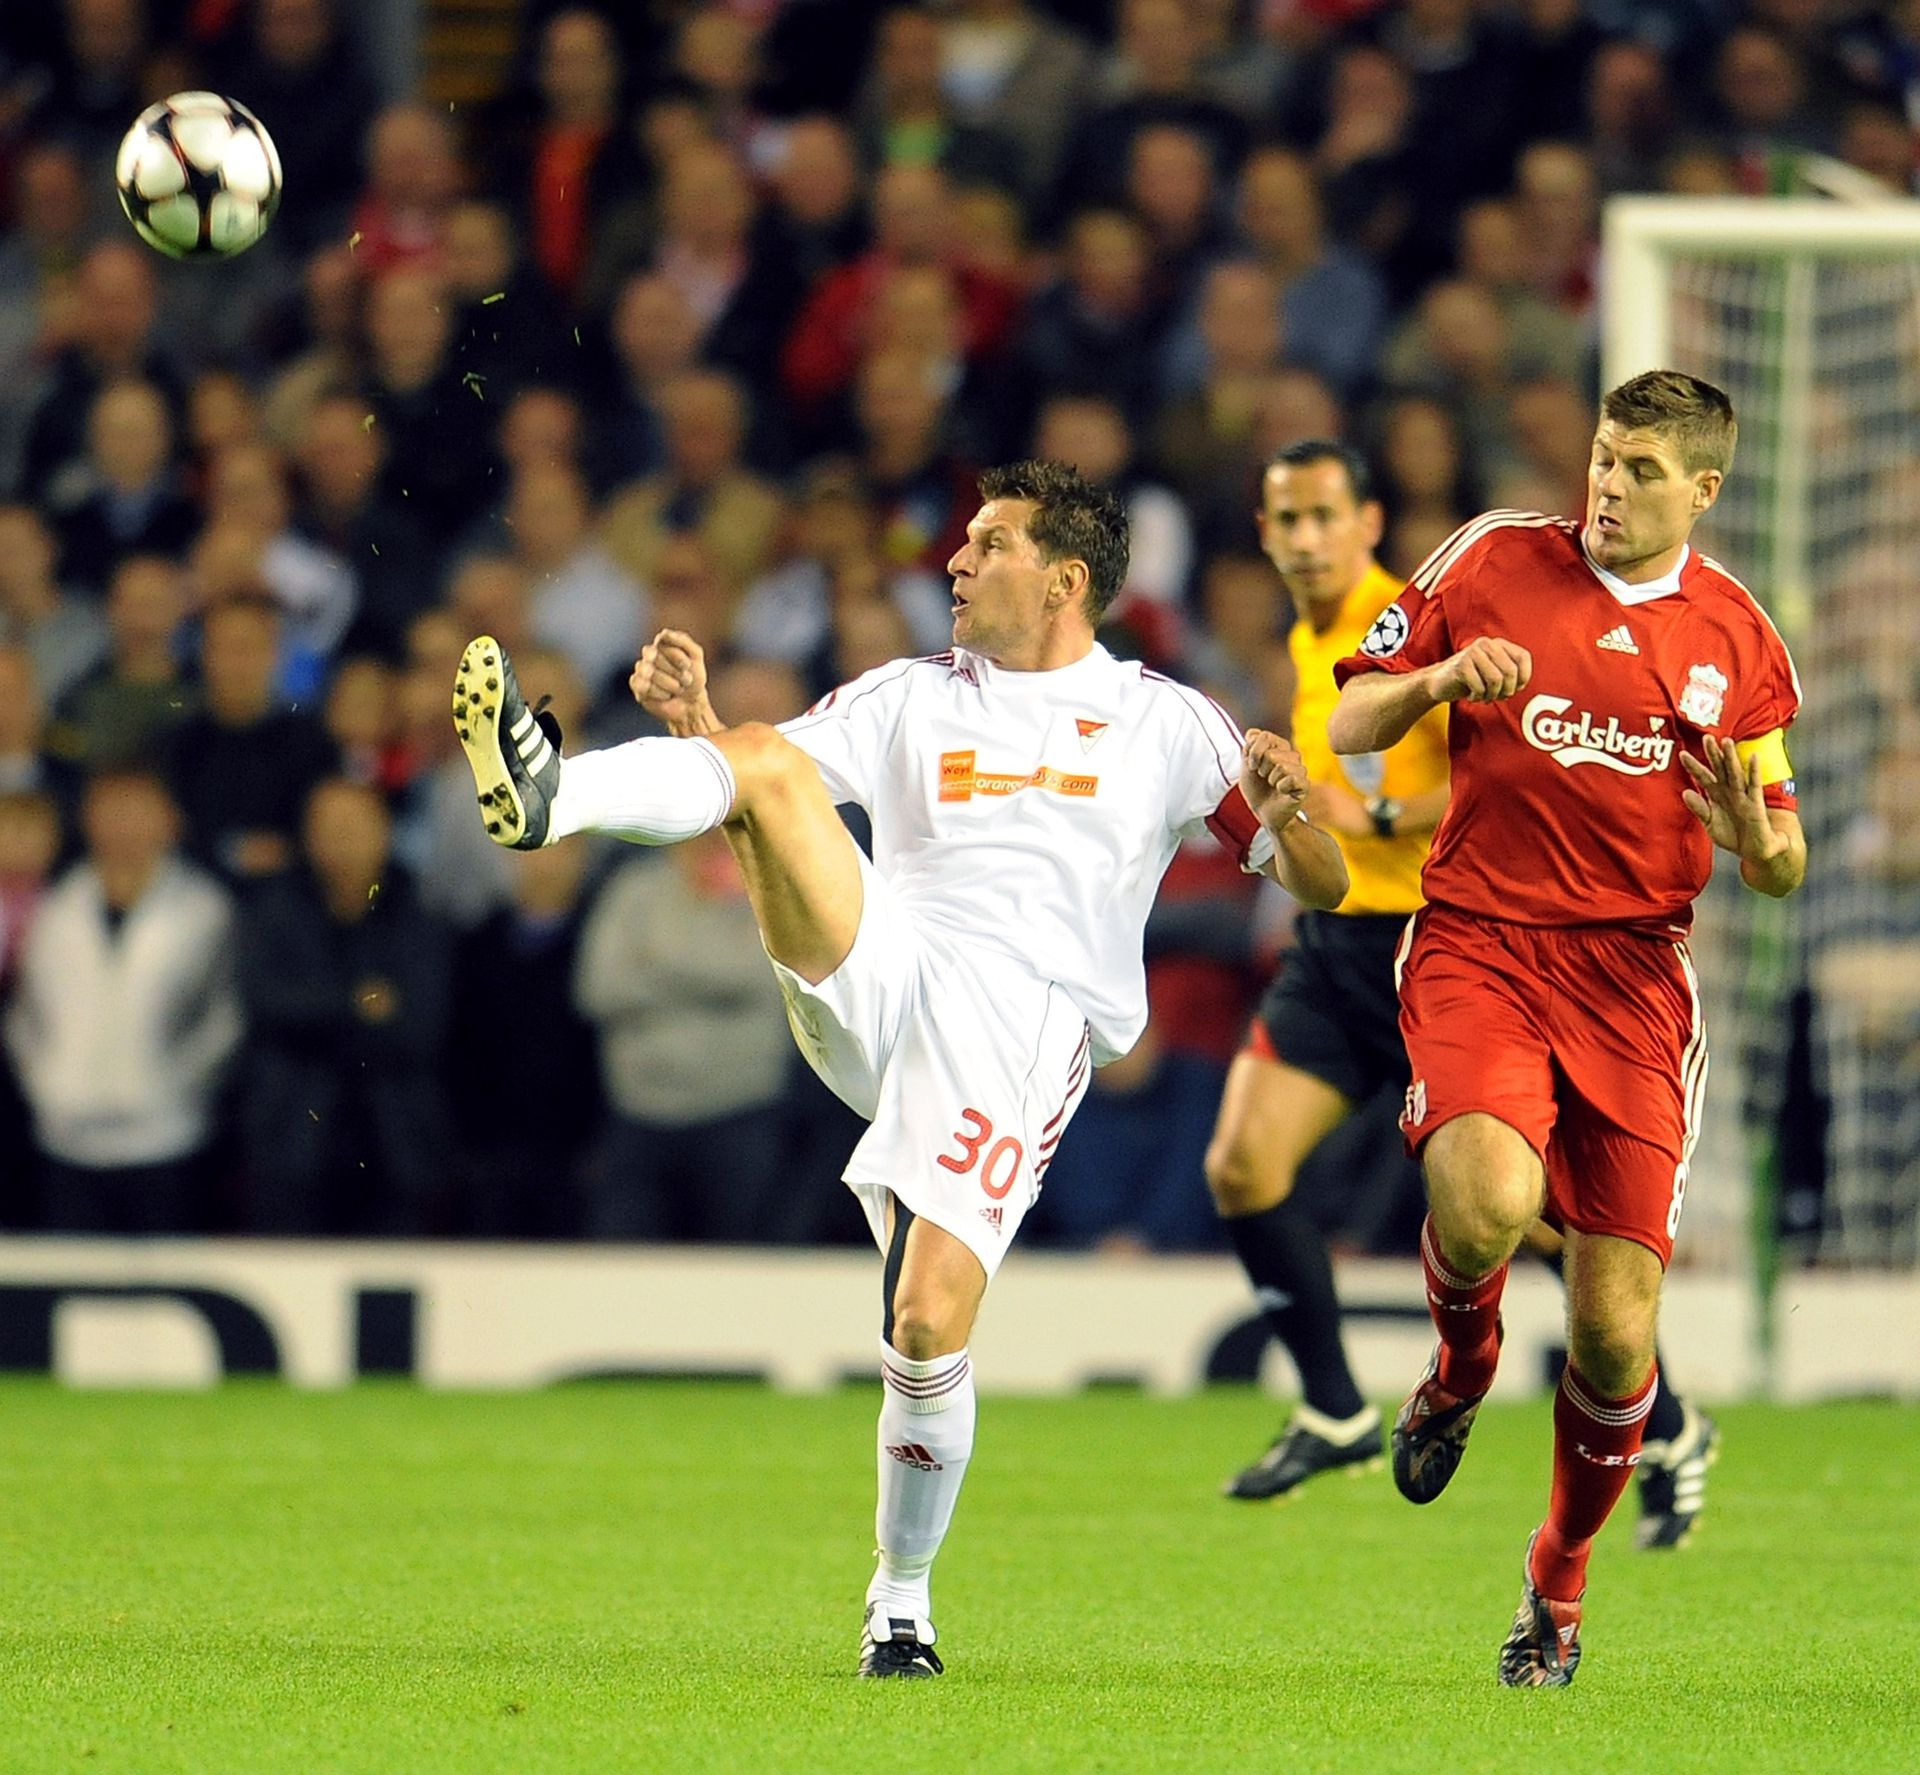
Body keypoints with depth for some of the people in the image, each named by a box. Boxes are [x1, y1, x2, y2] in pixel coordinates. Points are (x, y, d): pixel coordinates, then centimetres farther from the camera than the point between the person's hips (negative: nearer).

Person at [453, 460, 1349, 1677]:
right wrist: (694, 722, -4)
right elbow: (750, 788, 17)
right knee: (764, 760, -20)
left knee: (929, 1331, -15)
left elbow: (1320, 888, 12)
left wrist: (1287, 812, -10)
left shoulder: (1162, 724, 12)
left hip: (1020, 1036, -3)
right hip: (872, 980, 3)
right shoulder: (908, 700, 21)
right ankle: (545, 799, -47)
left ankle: (903, 1599, 7)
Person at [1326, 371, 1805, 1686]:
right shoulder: (1494, 560, 3)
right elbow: (1349, 726, 9)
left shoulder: (1738, 638, 7)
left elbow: (1783, 868, 12)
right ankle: (1462, 1367, 7)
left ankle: (1560, 1582, 22)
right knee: (1486, 1200, -31)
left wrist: (1756, 836, -12)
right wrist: (1440, 681, -13)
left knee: (1617, 1329, -5)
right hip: (1480, 945, -1)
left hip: (1635, 975, 1)